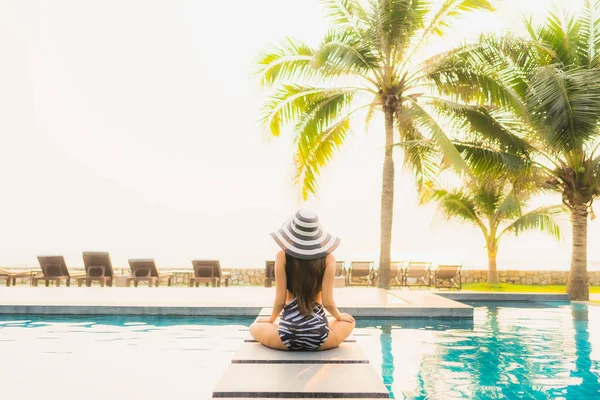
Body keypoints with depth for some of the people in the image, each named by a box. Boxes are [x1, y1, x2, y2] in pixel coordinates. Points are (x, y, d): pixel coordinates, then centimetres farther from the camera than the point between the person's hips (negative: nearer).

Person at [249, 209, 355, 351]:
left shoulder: (282, 256, -7)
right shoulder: (328, 258, -6)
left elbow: (280, 300, -4)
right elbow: (328, 302, -4)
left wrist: (271, 319, 17)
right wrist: (339, 316, 18)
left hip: (287, 337, 0)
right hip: (319, 336, 1)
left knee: (254, 328, 31)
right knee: (349, 321, 33)